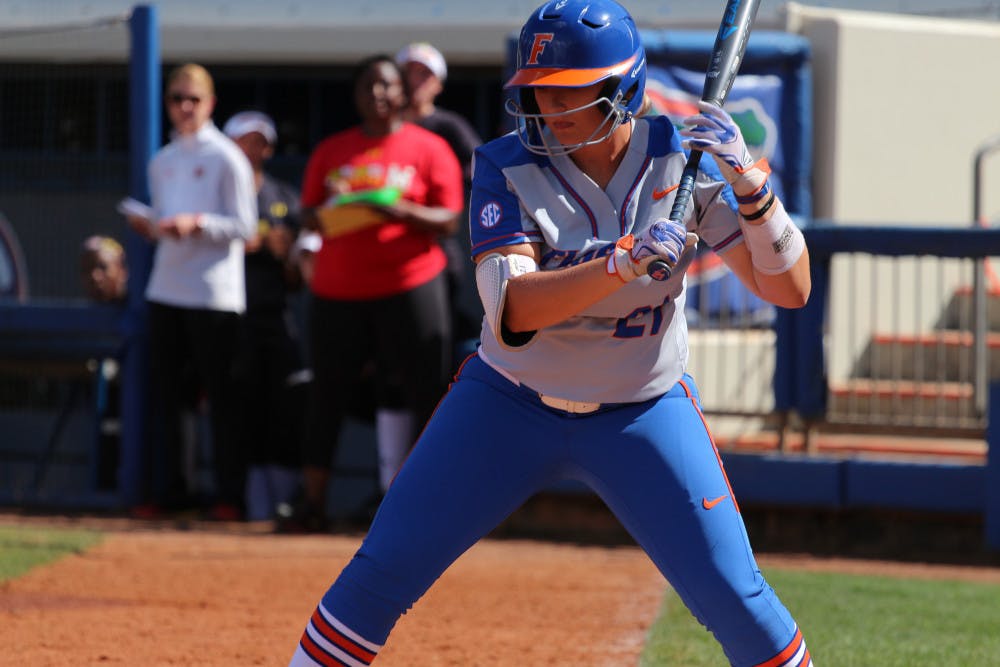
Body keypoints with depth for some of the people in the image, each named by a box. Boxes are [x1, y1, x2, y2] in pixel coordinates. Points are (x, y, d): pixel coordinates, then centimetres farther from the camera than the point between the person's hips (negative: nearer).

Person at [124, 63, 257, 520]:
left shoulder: (226, 158, -4)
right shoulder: (162, 162, 15)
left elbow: (244, 227, -7)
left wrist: (196, 224, -20)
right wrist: (149, 228, 0)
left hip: (214, 293, -6)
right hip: (166, 289, 6)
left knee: (220, 393, -3)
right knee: (163, 391, 5)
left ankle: (230, 495, 0)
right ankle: (167, 489, 10)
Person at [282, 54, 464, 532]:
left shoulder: (429, 148, 4)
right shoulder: (332, 151, 14)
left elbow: (448, 220, -1)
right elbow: (308, 212, 15)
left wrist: (399, 210, -19)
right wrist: (324, 215, -9)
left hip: (408, 284, -3)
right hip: (337, 290, 3)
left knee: (417, 391, -9)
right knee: (328, 393, 3)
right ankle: (313, 501, 8)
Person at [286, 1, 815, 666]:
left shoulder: (682, 157, -12)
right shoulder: (508, 167, -14)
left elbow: (791, 288, -14)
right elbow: (512, 308, -28)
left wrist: (748, 181, -29)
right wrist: (627, 262, -41)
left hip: (644, 413, 0)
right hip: (510, 407, 0)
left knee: (736, 601, -7)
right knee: (381, 572, -3)